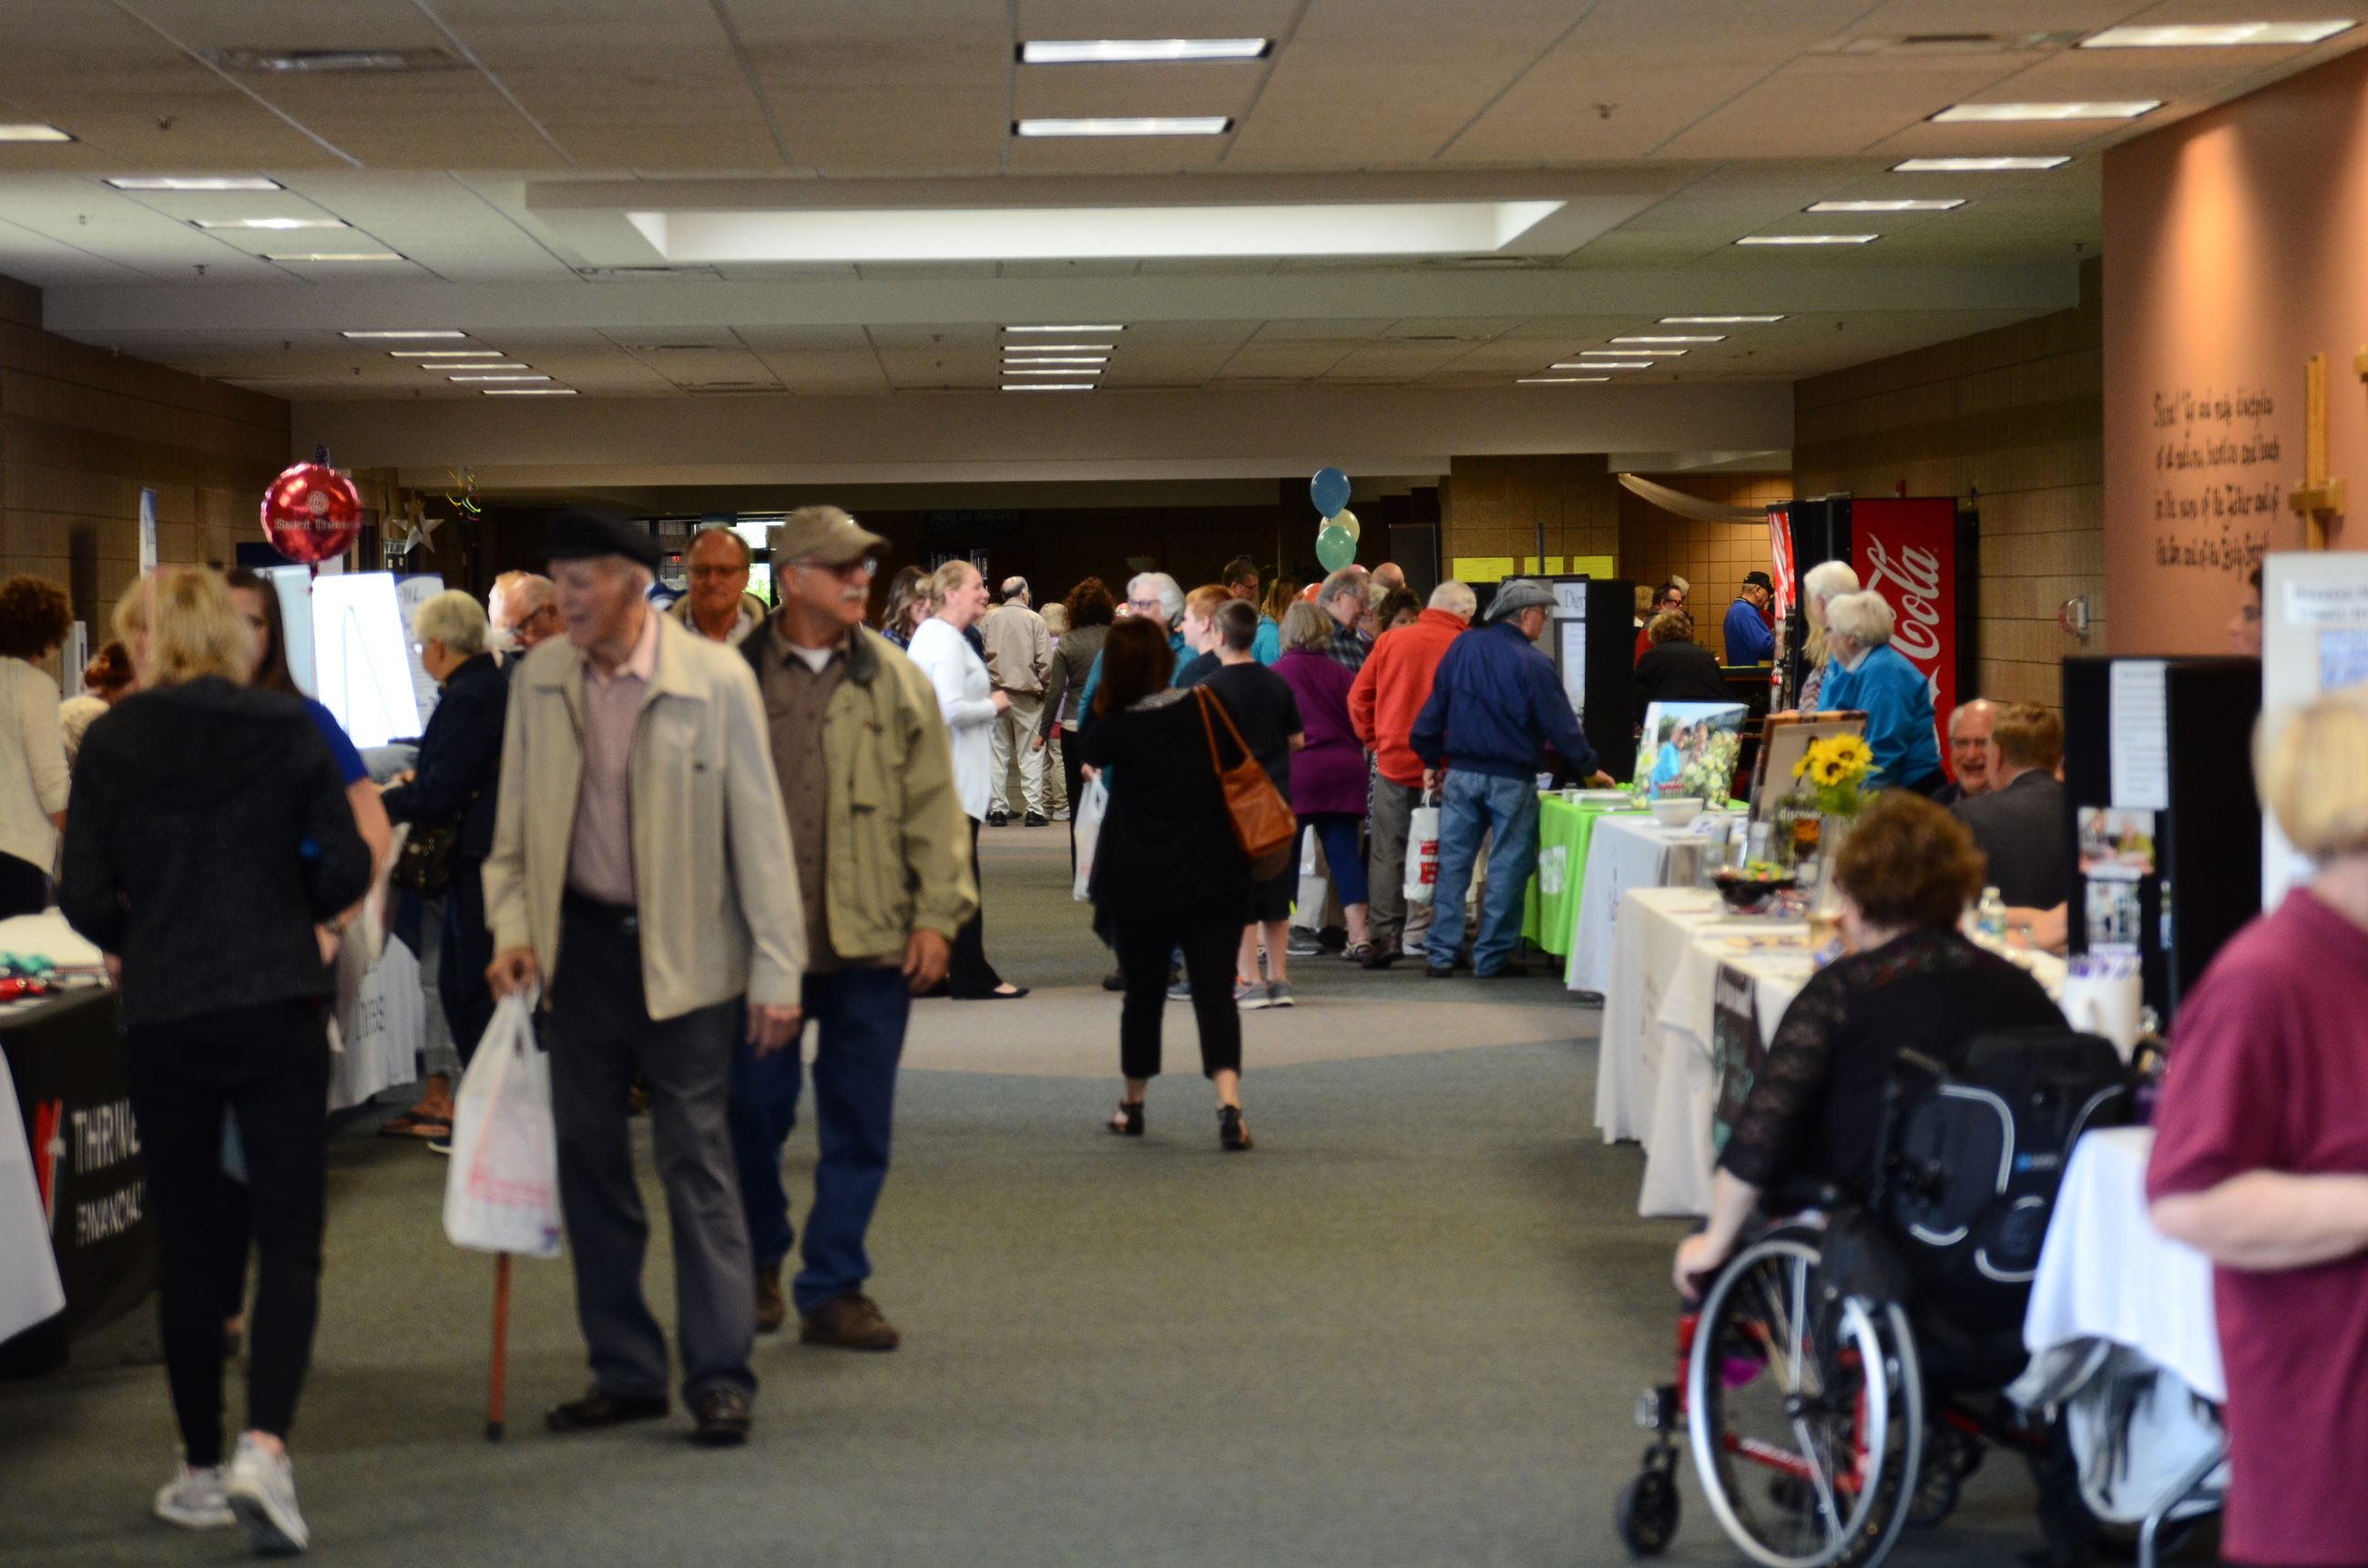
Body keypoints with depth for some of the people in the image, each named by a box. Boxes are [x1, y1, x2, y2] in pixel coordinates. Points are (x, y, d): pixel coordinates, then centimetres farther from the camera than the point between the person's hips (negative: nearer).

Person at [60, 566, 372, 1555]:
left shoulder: (112, 742, -2)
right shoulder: (289, 730, -2)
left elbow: (84, 896, -4)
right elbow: (346, 865, -4)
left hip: (162, 1019, 1)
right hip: (278, 1010, -1)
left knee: (188, 1247, 12)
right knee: (289, 1241, 1)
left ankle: (202, 1470, 19)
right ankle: (265, 1445, -18)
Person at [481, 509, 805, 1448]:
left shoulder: (716, 680, -10)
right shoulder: (539, 679, 2)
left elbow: (759, 828, -7)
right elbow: (515, 820, 11)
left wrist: (777, 971, -9)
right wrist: (512, 928, -2)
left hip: (685, 950, -4)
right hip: (583, 944, 4)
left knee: (697, 1160, -2)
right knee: (587, 1158, 9)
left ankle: (720, 1378, 6)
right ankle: (624, 1372, 20)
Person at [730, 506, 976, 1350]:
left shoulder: (895, 681, 6)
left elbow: (933, 805, 6)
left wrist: (937, 914, -2)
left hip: (871, 939, 2)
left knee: (858, 1122, 5)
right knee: (754, 1108, 6)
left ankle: (834, 1290, 15)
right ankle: (759, 1266, 28)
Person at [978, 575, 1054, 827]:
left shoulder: (989, 619, 1)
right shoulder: (1034, 620, -5)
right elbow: (1045, 662, -9)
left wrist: (990, 678, 11)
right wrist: (1038, 681, 6)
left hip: (995, 693, 2)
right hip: (1026, 694, -2)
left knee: (997, 753, 9)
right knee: (1031, 754, 3)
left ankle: (998, 809, 9)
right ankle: (1034, 809, -1)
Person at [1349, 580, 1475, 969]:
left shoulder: (1390, 640, 1)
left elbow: (1359, 696, 3)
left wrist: (1374, 740, 12)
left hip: (1394, 761, 1)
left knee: (1388, 854, 8)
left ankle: (1383, 937, 1)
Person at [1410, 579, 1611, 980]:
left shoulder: (1463, 647, 2)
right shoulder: (1533, 664, -12)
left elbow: (1435, 707, 5)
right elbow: (1561, 725, -8)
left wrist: (1431, 759, 13)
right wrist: (1589, 768, 5)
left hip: (1461, 773, 4)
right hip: (1511, 779, -4)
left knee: (1453, 863, 8)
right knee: (1507, 867, 5)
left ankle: (1441, 954, 7)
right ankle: (1491, 957, 7)